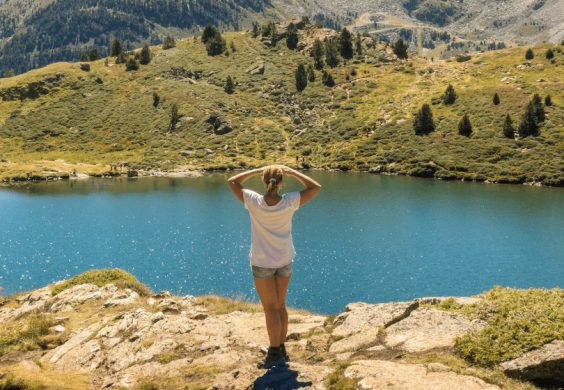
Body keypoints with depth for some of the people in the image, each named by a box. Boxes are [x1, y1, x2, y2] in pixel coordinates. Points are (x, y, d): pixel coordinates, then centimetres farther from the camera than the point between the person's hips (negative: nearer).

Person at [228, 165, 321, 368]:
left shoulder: (254, 201, -17)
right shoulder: (289, 202, -14)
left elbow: (232, 182, 0)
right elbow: (315, 187, -1)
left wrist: (257, 170, 1)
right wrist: (292, 172, -1)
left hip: (262, 262, -2)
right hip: (285, 261, 3)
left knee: (270, 308, 5)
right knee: (280, 306, 16)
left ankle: (275, 353, 8)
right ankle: (281, 349, 25)